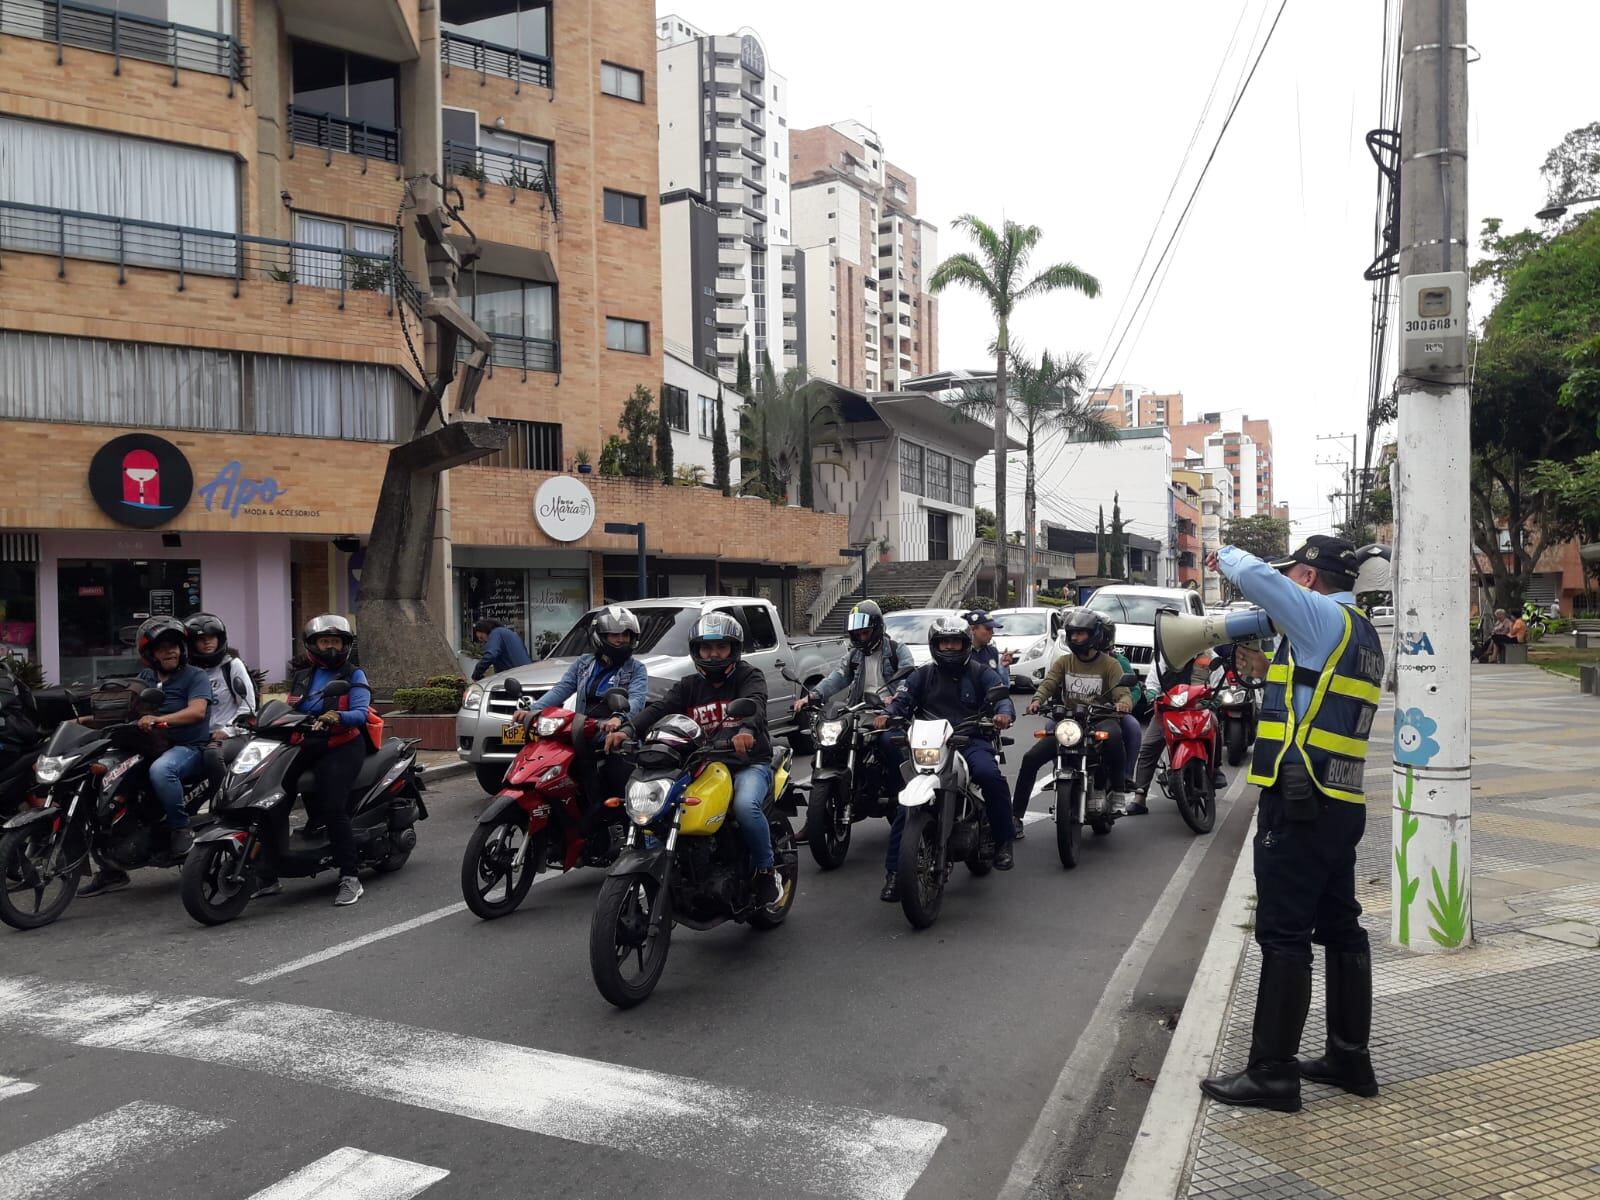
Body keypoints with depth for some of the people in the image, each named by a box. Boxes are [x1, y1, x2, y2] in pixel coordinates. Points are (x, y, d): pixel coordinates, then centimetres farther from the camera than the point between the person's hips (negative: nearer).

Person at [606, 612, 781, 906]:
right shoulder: (689, 686, 13)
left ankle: (766, 872, -11)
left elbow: (754, 703, -21)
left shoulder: (749, 676, 1)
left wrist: (747, 729, -46)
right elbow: (659, 708, -4)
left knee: (745, 806, -34)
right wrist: (627, 729, -25)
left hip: (749, 763, -4)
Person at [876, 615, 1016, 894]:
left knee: (990, 775, -33)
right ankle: (895, 871, -9)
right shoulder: (922, 675, 18)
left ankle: (1003, 842, -15)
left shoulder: (982, 673, 14)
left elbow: (1001, 695, 0)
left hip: (971, 741, -1)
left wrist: (1004, 712, -25)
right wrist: (887, 714, -18)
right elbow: (903, 699, 5)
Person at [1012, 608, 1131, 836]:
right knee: (1031, 758, -13)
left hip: (1099, 720, -3)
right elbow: (1048, 683, -2)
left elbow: (1123, 691, -9)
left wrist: (1123, 703, -35)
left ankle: (1117, 790, -20)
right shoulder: (1063, 662, 13)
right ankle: (1015, 815, -5)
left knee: (1114, 735, -40)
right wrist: (1037, 700, -25)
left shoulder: (1110, 665, 3)